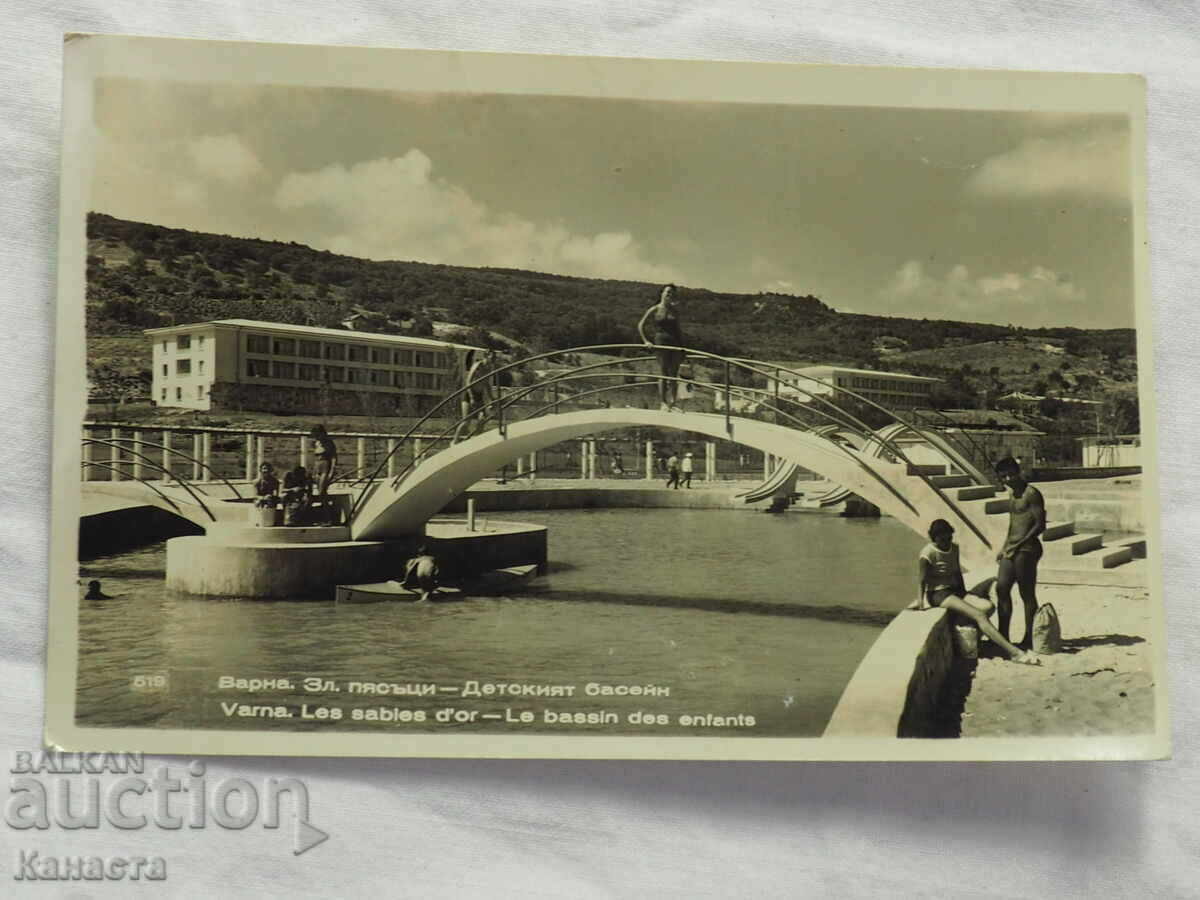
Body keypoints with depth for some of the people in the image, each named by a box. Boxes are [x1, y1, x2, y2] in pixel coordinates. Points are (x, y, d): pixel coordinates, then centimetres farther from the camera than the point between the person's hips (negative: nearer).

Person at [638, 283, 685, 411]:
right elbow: (640, 326, 6)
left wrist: (682, 347, 12)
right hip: (661, 343, -4)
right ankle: (662, 403, -5)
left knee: (674, 375, 0)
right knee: (663, 374, -7)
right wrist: (646, 341, -2)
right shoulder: (654, 310, 4)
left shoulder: (675, 311, 15)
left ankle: (672, 403, 3)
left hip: (675, 344, 4)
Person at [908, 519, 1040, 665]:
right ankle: (1013, 652, -29)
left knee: (987, 606, -19)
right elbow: (923, 580, -11)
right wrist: (921, 600, -11)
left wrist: (964, 592, 14)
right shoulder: (927, 554, -14)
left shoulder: (954, 548, 7)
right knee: (979, 615, -24)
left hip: (955, 589, 8)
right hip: (938, 593, -8)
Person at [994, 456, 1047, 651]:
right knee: (1001, 588, 5)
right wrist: (1004, 548, 18)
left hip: (1026, 549, -9)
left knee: (1027, 594, -2)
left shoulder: (1031, 494, -11)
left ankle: (1029, 639, 5)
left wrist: (1018, 545, -17)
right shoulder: (1012, 495, 16)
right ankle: (1003, 636, 11)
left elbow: (1040, 525, -16)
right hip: (1011, 549, 9)